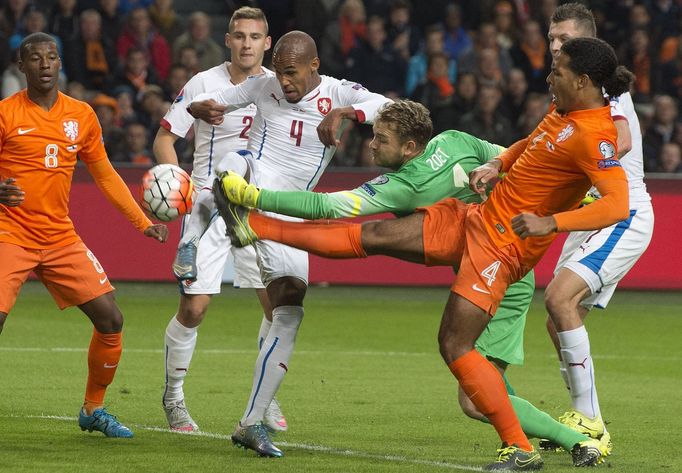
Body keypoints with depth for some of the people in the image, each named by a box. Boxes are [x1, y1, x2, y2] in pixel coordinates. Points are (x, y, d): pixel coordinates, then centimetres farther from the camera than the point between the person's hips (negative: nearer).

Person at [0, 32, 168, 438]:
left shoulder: (81, 115, 7)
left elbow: (105, 175, 17)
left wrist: (143, 222, 11)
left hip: (61, 238, 5)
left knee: (111, 319, 1)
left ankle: (94, 409, 20)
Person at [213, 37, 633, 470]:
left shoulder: (593, 137, -21)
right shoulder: (563, 113, 7)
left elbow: (618, 205, -32)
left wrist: (552, 222, -38)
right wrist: (495, 166, 8)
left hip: (504, 243, -8)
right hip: (476, 218, 8)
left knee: (455, 345, -12)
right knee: (373, 235, 10)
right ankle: (255, 227, 17)